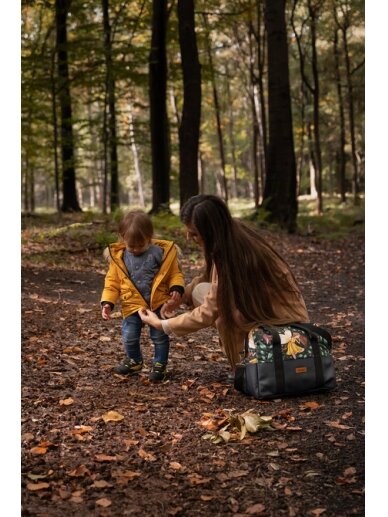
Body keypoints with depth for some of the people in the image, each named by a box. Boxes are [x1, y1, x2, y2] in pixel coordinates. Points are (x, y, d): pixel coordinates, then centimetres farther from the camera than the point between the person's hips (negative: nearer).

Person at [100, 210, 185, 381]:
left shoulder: (161, 252, -9)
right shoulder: (119, 256, -4)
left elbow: (174, 273, -2)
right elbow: (112, 281, 2)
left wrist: (176, 288, -21)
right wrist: (107, 302, -7)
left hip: (158, 304, -2)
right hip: (132, 305, 2)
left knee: (160, 337, 8)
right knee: (129, 337, 6)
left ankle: (160, 364, 28)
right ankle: (134, 361, 32)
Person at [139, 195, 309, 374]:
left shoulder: (230, 255, -28)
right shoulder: (233, 235, -5)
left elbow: (208, 313, -21)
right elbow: (210, 277, 13)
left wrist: (162, 325, -11)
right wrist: (181, 296, 0)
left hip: (281, 321, -8)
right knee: (202, 291, -2)